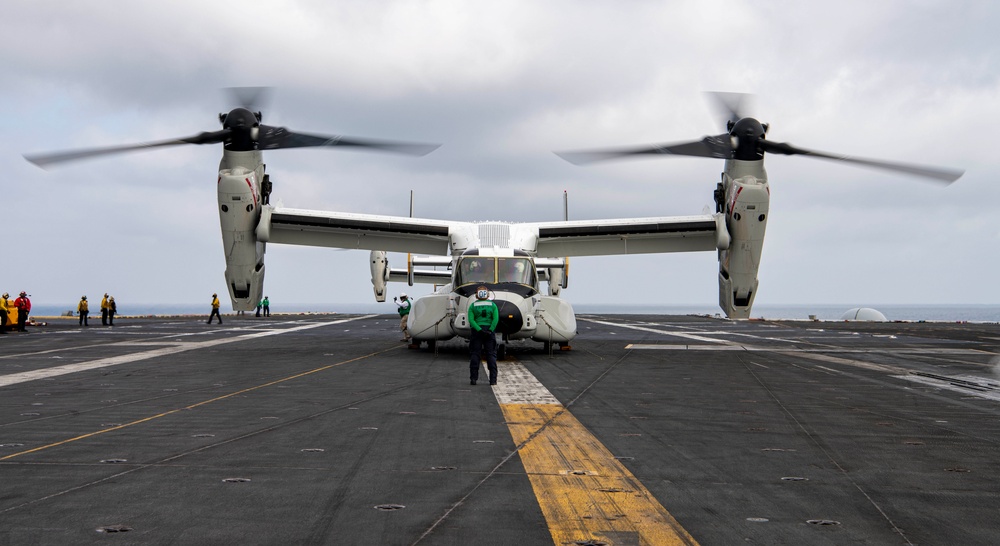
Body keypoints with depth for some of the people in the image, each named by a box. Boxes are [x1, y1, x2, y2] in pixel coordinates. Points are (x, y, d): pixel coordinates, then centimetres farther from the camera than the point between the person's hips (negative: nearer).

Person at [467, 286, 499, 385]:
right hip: (489, 331, 0)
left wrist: (479, 330, -14)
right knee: (491, 355, 3)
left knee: (474, 355, 3)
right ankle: (493, 379, -1)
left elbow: (471, 320, -9)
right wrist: (490, 330, -12)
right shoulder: (492, 305, 4)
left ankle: (473, 379, -2)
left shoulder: (472, 305, 3)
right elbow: (496, 319, -9)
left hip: (476, 332, 0)